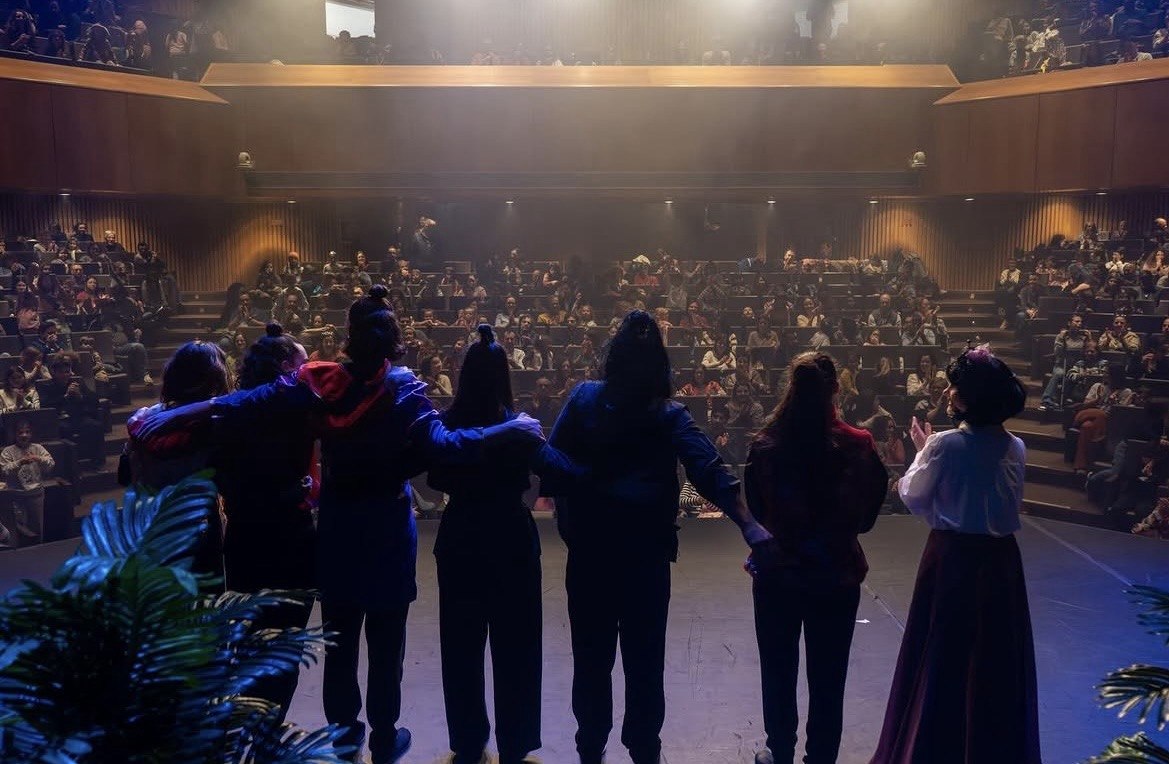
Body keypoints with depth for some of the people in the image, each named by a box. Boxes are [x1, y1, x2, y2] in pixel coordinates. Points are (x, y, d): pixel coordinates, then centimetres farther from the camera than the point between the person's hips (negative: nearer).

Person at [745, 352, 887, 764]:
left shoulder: (765, 445, -13)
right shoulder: (858, 445, -13)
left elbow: (755, 510, -1)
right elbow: (866, 516, -4)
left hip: (776, 574, 1)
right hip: (837, 575, 0)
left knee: (778, 672, 18)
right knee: (828, 677, 15)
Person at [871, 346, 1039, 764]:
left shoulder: (945, 444, -16)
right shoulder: (1015, 448, -2)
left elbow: (913, 498, -7)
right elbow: (1010, 502, 10)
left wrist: (922, 451, 8)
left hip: (952, 557, -4)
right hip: (1000, 559, 4)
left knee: (942, 655, 11)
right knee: (995, 656, 17)